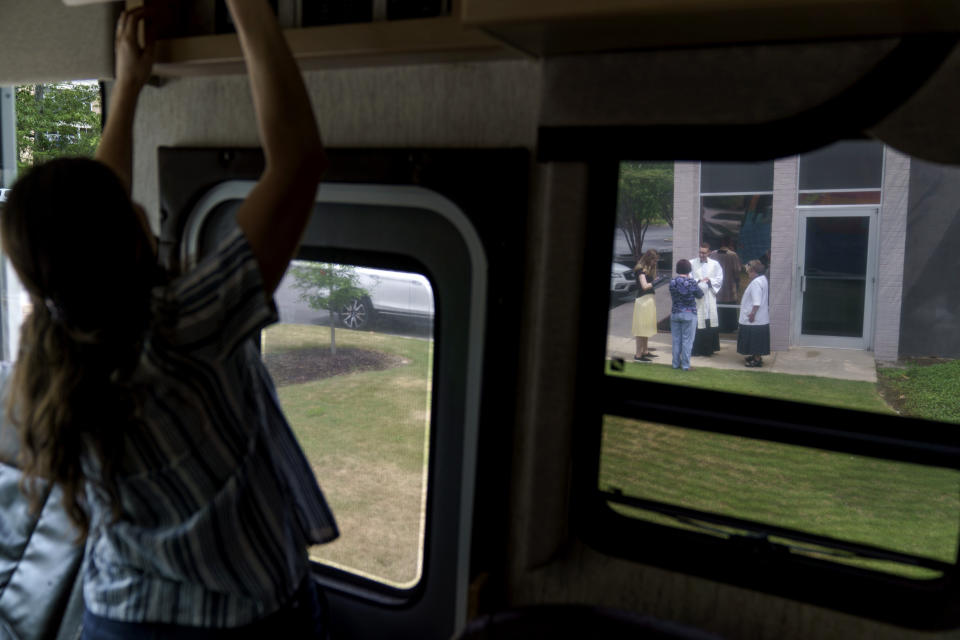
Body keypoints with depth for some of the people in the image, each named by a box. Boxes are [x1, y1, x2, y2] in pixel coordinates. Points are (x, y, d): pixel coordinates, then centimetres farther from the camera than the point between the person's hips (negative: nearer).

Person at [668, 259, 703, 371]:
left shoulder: (672, 282, -3)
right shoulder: (691, 282, -14)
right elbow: (700, 295, 0)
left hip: (675, 313, 4)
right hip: (689, 314, -4)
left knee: (676, 340, 11)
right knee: (687, 340, 3)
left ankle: (676, 363, 18)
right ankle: (685, 365, 5)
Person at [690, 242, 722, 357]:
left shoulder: (715, 264, 10)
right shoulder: (692, 263, 4)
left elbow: (720, 280, 9)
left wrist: (710, 280, -8)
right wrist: (698, 281, -18)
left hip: (709, 297, 2)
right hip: (695, 297, -2)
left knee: (710, 323, 1)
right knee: (696, 324, -6)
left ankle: (708, 349, 12)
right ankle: (696, 349, 1)